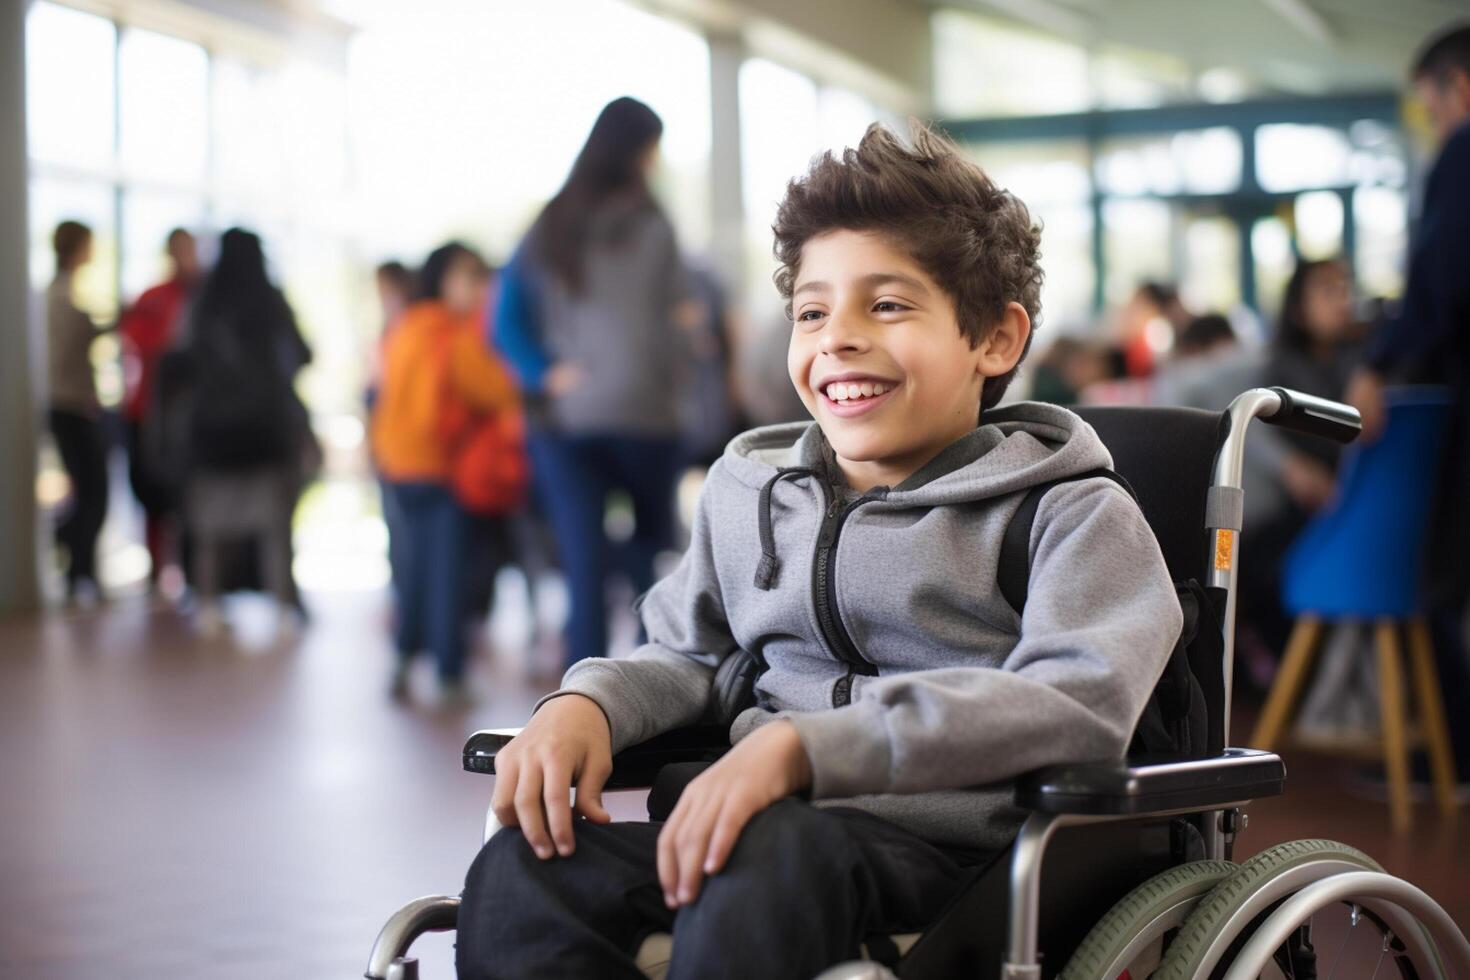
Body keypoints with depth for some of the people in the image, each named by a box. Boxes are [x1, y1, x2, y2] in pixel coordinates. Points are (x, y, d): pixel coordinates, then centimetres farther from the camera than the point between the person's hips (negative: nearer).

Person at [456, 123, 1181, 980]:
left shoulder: (1072, 515, 2)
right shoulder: (749, 487, 22)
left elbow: (1079, 700, -16)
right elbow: (689, 655, 32)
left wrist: (806, 746, -28)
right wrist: (587, 702, 5)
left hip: (958, 846, -4)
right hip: (773, 826, 5)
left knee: (766, 862, -38)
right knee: (522, 872, -24)